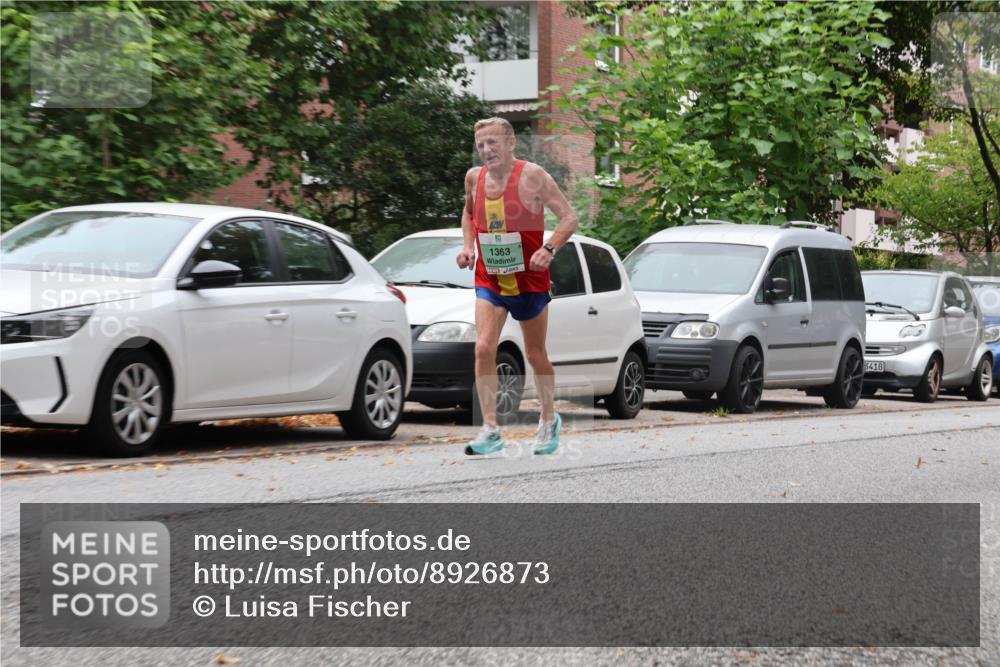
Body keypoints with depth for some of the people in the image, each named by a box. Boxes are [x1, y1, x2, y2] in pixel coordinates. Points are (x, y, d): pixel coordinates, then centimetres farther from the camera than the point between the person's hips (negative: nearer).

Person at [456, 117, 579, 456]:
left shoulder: (532, 176, -12)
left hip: (529, 279, -3)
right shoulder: (474, 177, 2)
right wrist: (468, 246, 6)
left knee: (536, 355, 10)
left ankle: (549, 420, 32)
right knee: (484, 348, -16)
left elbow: (569, 218, -12)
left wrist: (548, 250, -27)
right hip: (488, 279, 3)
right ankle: (490, 430, -13)